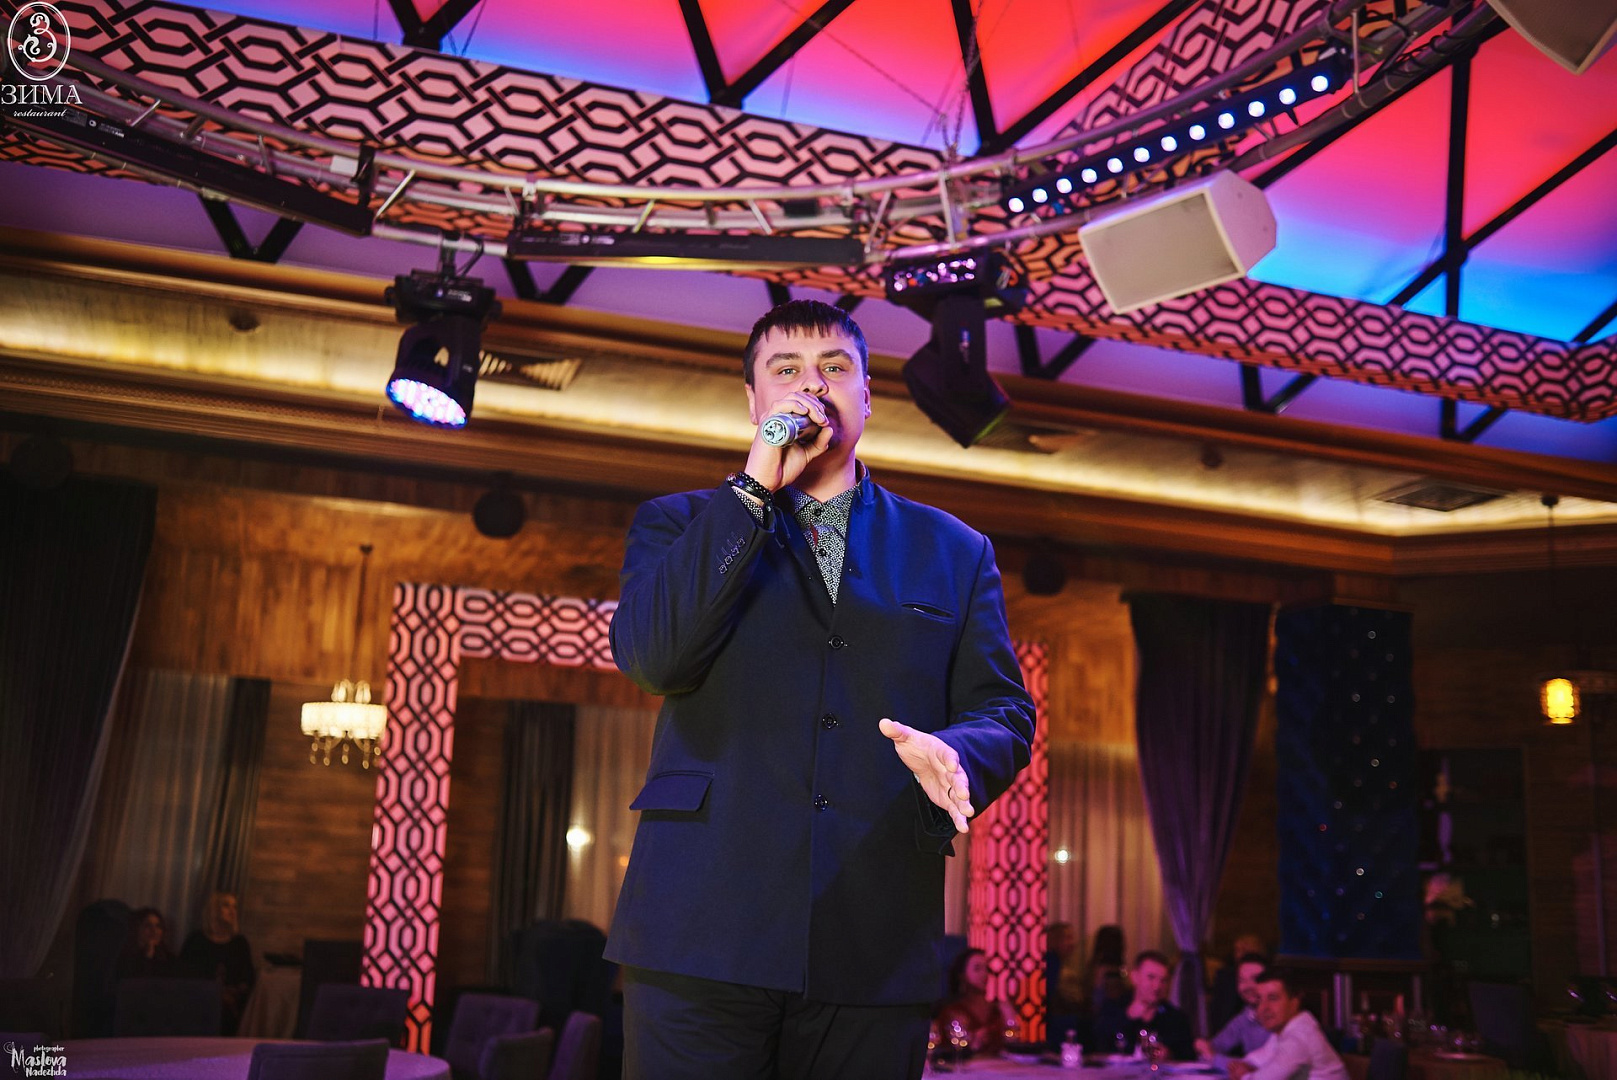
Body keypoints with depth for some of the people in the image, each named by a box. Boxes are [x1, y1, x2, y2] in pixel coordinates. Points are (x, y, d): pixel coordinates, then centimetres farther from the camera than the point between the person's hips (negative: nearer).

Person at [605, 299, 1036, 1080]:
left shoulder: (955, 553, 16)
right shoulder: (680, 524, 13)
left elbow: (1003, 713, 9)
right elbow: (650, 658, -6)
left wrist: (954, 755, -15)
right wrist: (754, 488, -7)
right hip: (704, 936, -1)